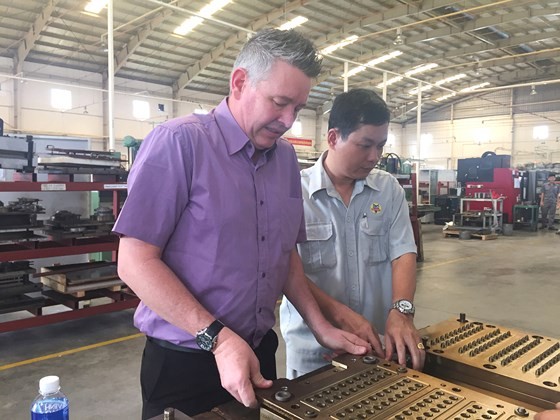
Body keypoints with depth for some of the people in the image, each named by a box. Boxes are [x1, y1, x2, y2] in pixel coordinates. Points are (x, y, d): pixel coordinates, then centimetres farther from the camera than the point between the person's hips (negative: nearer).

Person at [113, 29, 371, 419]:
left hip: (259, 352, 7)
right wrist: (219, 338, -23)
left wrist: (320, 327, 5)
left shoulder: (287, 157, 5)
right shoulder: (180, 142, -16)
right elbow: (136, 261, -18)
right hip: (185, 360, -6)